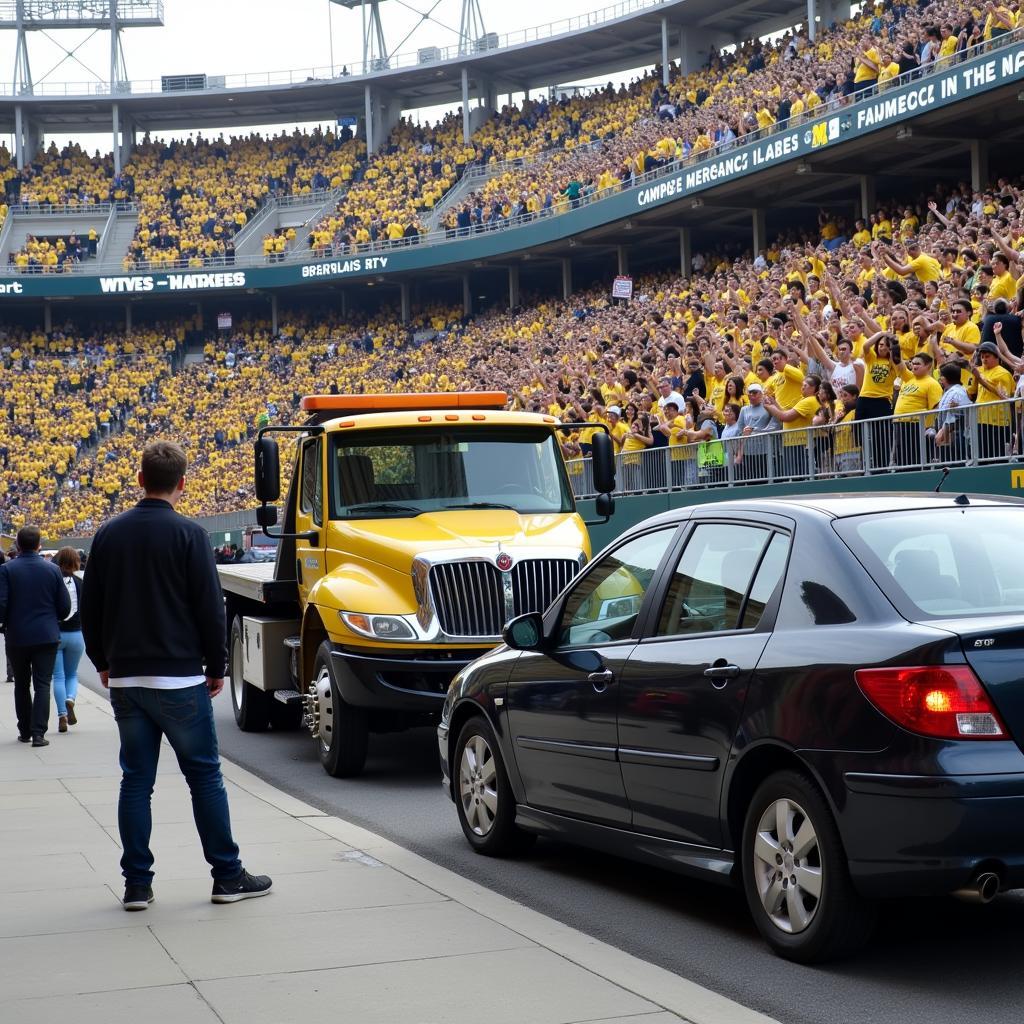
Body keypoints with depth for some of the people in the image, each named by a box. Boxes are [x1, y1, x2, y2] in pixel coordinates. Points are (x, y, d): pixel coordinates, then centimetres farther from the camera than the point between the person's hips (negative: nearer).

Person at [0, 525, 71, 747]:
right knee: (42, 685, 2)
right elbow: (65, 608, 0)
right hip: (46, 636, 0)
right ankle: (38, 733, -7)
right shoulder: (52, 569, -2)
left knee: (21, 685, 14)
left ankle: (25, 731, 20)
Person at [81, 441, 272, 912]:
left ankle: (137, 884, 9)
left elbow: (90, 607, 10)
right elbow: (210, 608, -9)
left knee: (135, 779, 9)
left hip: (125, 679, 5)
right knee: (204, 775, 4)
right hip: (179, 677, -4)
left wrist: (103, 662, 22)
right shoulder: (188, 534, -9)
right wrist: (216, 668, 2)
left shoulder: (109, 534, 5)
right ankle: (228, 876, 8)